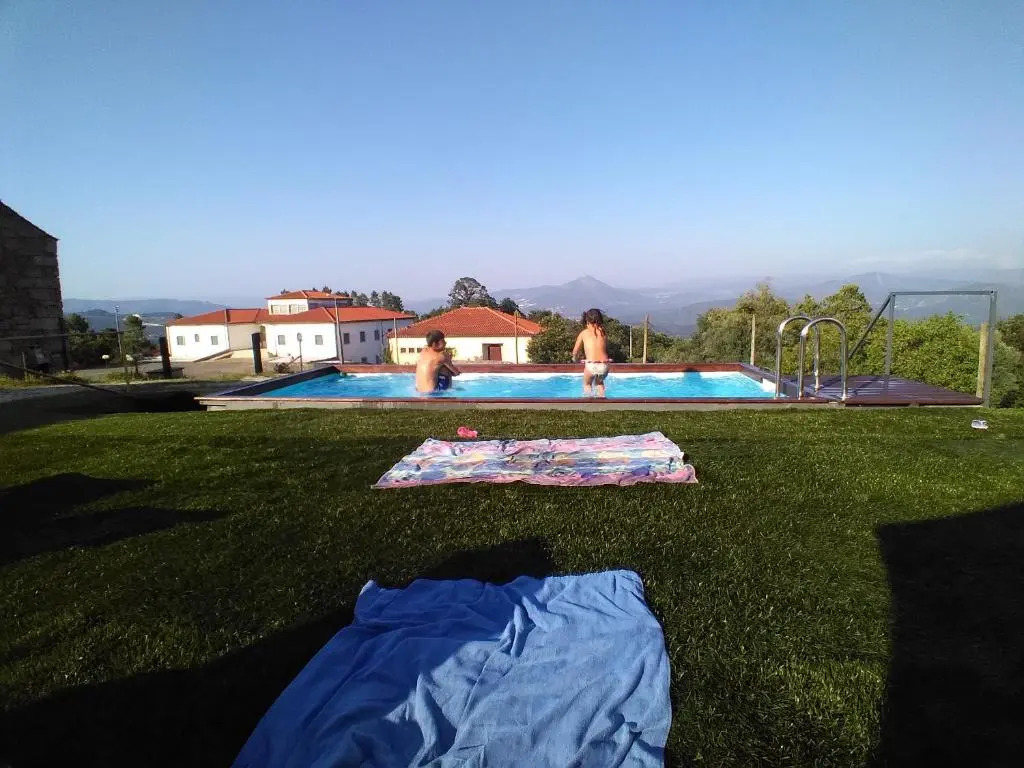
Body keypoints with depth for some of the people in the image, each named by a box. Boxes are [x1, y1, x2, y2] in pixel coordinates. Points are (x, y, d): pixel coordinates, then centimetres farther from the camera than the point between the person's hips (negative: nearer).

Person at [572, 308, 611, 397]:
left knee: (587, 384, 29)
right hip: (604, 366, 3)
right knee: (599, 382, 35)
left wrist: (574, 359, 35)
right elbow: (606, 349, 16)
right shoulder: (603, 332, 11)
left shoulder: (584, 333, 5)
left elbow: (575, 351, 13)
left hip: (591, 365, -3)